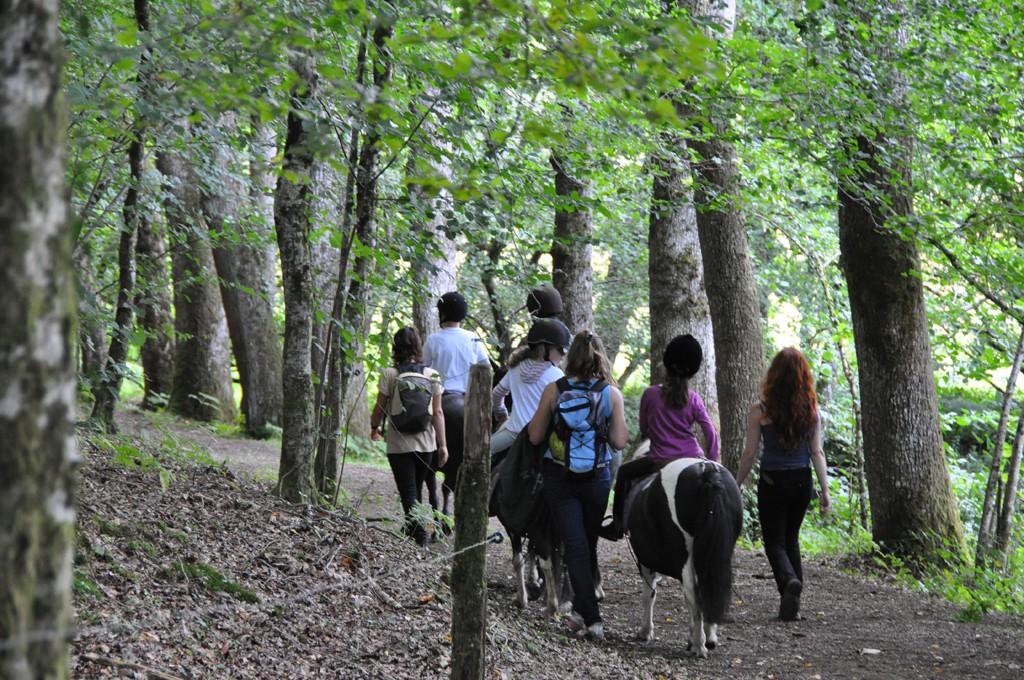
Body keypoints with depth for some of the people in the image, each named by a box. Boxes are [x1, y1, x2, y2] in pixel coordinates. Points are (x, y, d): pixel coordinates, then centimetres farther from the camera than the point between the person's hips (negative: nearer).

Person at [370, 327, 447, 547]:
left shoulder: (389, 374, -9)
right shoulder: (432, 375, -1)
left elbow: (379, 408, -5)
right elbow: (438, 412, -2)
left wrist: (374, 428, 15)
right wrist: (442, 444, 3)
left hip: (399, 444, -3)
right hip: (426, 444, 3)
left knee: (408, 493, 0)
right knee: (417, 490, 19)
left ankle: (419, 533, -15)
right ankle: (412, 529, 30)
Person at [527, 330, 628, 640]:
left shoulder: (554, 391, -6)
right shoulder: (612, 394, -4)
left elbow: (535, 436, -2)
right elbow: (619, 441, -5)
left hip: (559, 478, -1)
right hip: (597, 478, 1)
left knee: (575, 545, -3)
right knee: (589, 544, 17)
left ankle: (591, 617, -13)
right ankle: (581, 609, 28)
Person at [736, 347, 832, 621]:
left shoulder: (760, 411, -11)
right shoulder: (812, 411, -1)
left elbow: (749, 454, -7)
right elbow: (817, 453, -1)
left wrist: (737, 486, 3)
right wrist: (825, 490, 3)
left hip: (772, 483, -4)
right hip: (802, 482, 4)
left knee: (775, 541, 6)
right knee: (791, 539, 18)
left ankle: (789, 581, -24)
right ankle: (792, 605, 14)